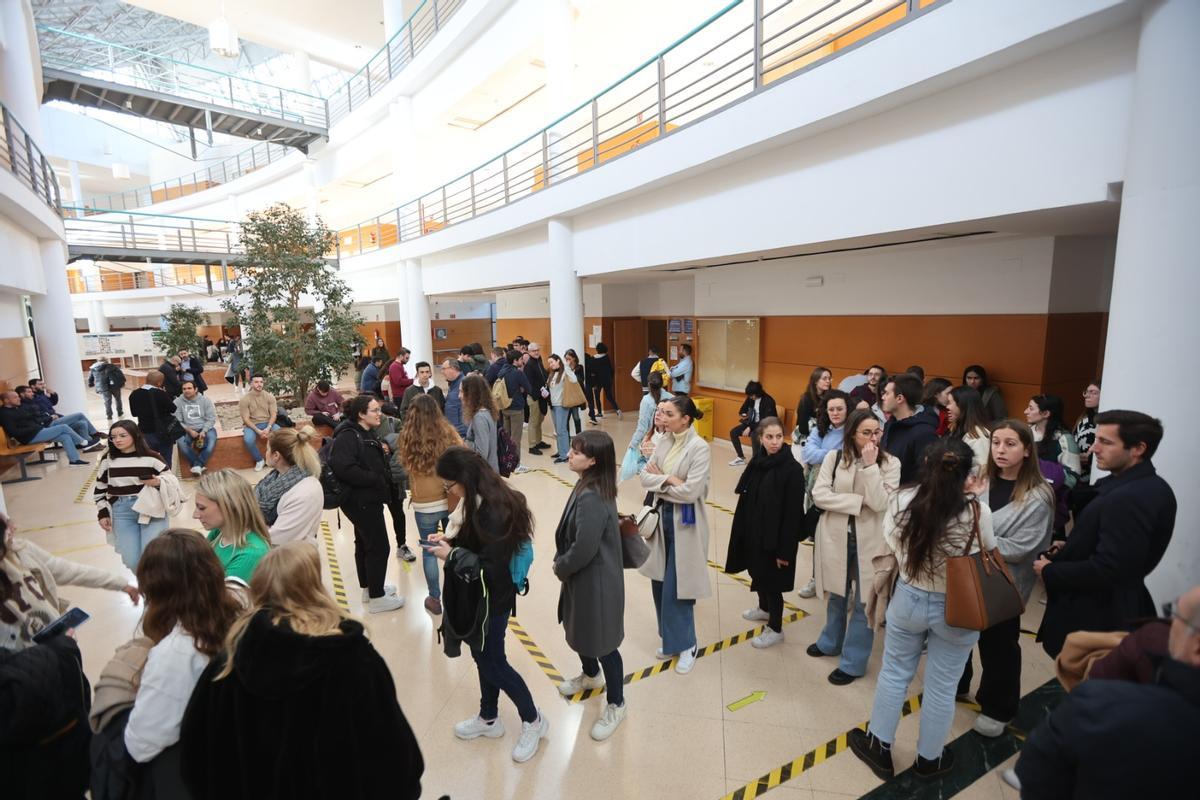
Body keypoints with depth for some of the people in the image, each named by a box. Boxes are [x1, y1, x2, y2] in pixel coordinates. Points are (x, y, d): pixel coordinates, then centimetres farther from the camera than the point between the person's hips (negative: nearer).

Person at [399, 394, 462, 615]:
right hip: (451, 499, 1)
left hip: (424, 504, -1)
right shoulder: (448, 432, -8)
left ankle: (435, 599, 26)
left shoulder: (407, 438, -9)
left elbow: (405, 465, 2)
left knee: (429, 551, 15)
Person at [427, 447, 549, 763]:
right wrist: (451, 540, -1)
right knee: (484, 657, 22)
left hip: (491, 599, -9)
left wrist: (451, 555, -21)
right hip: (480, 596, 9)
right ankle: (489, 718, 43)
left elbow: (489, 567, -28)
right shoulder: (483, 502, 0)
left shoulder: (494, 512, -30)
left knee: (493, 663, 7)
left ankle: (533, 721, 28)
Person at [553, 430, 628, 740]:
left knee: (601, 642, 11)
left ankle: (615, 705, 34)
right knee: (578, 630, 28)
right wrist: (561, 562, 2)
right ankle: (591, 675, 56)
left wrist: (560, 567, -11)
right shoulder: (588, 486, -2)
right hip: (582, 576, 9)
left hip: (596, 581, -9)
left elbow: (583, 550, -29)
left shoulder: (591, 499, -33)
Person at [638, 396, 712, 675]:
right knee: (659, 583, 14)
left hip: (686, 523, -7)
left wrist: (659, 480, -11)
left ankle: (685, 644, 24)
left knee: (676, 588, 2)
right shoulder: (664, 442, 3)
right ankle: (671, 638, 34)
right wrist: (669, 479, -17)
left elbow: (690, 491, -24)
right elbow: (644, 475, -1)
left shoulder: (700, 447, -18)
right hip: (662, 517, 7)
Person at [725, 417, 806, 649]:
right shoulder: (757, 461, -1)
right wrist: (744, 532, 9)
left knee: (771, 580, 7)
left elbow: (793, 513, -19)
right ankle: (764, 608, 48)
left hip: (775, 536, -6)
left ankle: (775, 629, 27)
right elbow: (746, 500, 6)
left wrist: (785, 549, -17)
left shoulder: (792, 469, -20)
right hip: (754, 531, 7)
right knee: (757, 572, 23)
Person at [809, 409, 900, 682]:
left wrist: (870, 465, -22)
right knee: (836, 595, 20)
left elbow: (880, 502, -19)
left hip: (870, 541, -2)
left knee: (864, 603, 8)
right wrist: (858, 502, -18)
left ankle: (853, 662, 25)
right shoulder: (834, 457, -4)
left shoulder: (890, 463, -8)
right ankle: (831, 641, 43)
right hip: (836, 536, 2)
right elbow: (819, 495, -12)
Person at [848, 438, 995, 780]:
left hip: (908, 599, 1)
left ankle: (878, 746, 38)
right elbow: (989, 554, -4)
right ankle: (929, 758, 41)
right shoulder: (978, 512, -22)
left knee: (894, 673, 20)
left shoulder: (902, 501, -18)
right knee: (941, 687, 19)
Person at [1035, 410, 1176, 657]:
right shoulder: (1149, 487, 6)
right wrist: (1066, 550, 3)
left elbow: (1107, 569, -28)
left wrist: (1049, 571, -15)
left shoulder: (1128, 499, -27)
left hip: (1094, 619, -9)